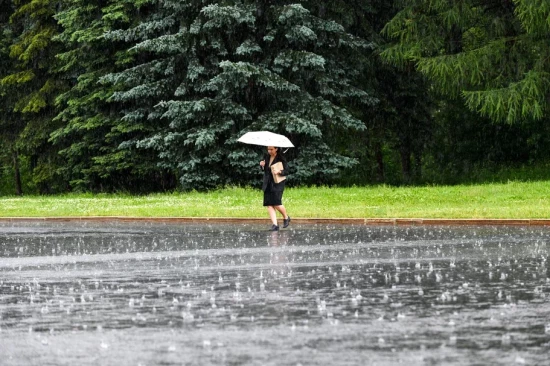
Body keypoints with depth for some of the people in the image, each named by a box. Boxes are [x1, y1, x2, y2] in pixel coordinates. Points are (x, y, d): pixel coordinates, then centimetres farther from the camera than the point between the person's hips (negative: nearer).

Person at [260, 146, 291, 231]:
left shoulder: (281, 159, -6)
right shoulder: (267, 157, 10)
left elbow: (286, 171, -5)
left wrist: (279, 172, -24)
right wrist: (262, 166, -1)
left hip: (277, 184, -6)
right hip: (268, 184, 6)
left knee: (277, 204, -13)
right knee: (269, 205, -4)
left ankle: (286, 218, 14)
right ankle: (275, 225, -4)